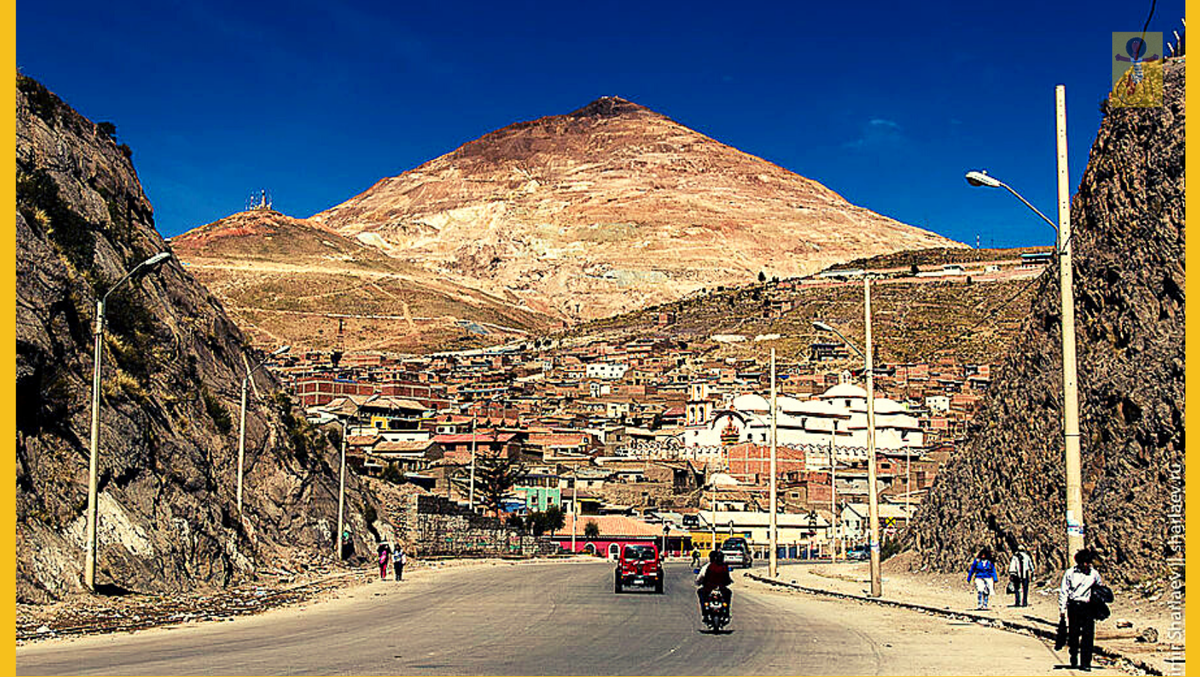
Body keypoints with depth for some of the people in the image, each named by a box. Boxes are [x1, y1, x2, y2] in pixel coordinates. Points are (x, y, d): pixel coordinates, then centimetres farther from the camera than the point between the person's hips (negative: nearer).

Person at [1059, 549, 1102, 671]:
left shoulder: (1094, 573, 8)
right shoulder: (1070, 573, 3)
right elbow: (1064, 591, 4)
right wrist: (1062, 608, -1)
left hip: (1088, 607, 1)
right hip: (1073, 606, -1)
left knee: (1088, 635, -5)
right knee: (1073, 635, 5)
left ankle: (1085, 663, 0)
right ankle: (1074, 661, 18)